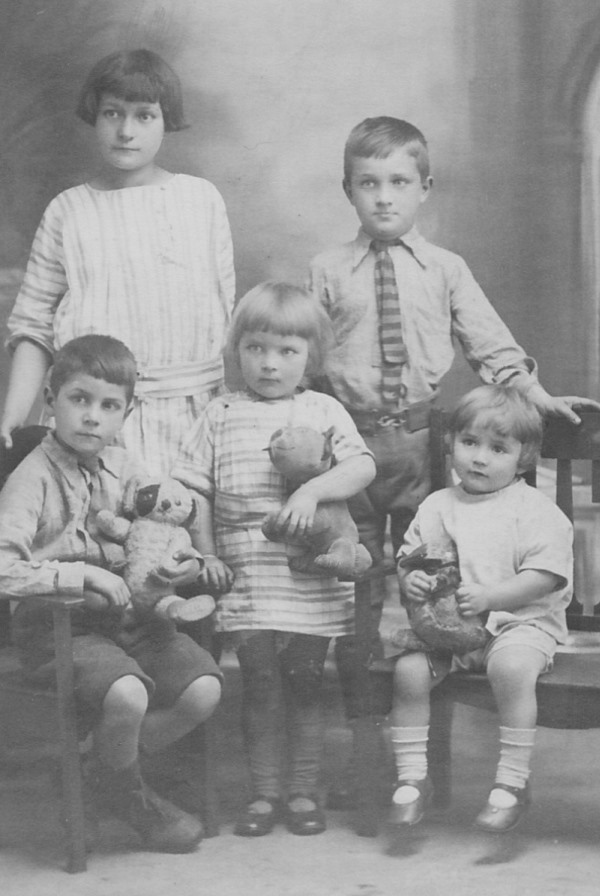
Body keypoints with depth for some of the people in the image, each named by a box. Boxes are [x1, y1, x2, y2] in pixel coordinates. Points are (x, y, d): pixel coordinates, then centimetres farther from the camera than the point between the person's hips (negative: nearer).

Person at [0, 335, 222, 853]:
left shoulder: (124, 467, 9)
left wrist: (185, 563, 0)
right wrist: (81, 574, -25)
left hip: (130, 617, 7)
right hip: (59, 626, -6)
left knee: (203, 688, -15)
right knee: (127, 694, -32)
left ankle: (105, 778, 8)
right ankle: (131, 800, 2)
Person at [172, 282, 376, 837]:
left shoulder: (323, 412, 5)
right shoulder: (221, 417, 9)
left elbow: (363, 467, -7)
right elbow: (196, 489, 8)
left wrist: (312, 490, -21)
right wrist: (206, 553, 0)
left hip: (312, 581, -1)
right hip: (246, 578, 1)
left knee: (305, 684, 5)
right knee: (261, 687, 3)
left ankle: (303, 792, 16)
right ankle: (264, 794, 13)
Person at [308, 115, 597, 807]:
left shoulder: (444, 270, 6)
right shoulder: (328, 272, 4)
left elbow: (491, 346, 7)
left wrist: (538, 397, -4)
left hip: (424, 442, 0)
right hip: (350, 440, 0)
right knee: (353, 589, 5)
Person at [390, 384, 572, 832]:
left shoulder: (535, 510, -3)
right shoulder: (437, 506, 12)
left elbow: (543, 578, -11)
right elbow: (408, 558, 14)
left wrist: (487, 596, -23)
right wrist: (409, 580, -11)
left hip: (520, 620, -4)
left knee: (512, 666, -35)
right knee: (409, 668, -20)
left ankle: (512, 783, -25)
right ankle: (412, 778, -8)